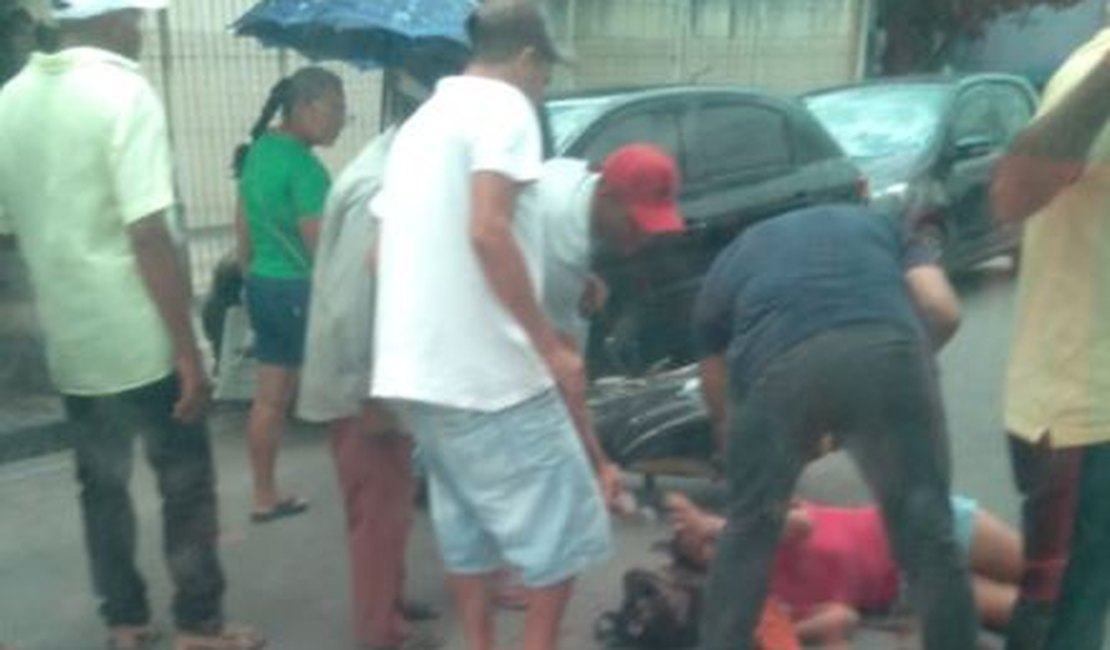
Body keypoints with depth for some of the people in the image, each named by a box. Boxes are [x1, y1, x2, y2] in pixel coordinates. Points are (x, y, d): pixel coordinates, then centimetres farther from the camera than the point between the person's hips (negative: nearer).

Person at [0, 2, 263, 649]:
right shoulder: (124, 92, -15)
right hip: (141, 338, -6)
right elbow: (148, 237, -21)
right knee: (186, 483, 8)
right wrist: (191, 352, -17)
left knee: (102, 484, 17)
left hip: (69, 338, 7)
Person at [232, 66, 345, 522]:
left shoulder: (257, 149, 10)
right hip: (301, 291, -9)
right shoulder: (303, 165, -18)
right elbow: (320, 245, -19)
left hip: (262, 287, 9)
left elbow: (243, 226, 16)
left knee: (269, 397, 12)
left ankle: (265, 496, 20)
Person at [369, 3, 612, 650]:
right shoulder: (504, 105, -7)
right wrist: (550, 345, -18)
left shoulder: (424, 119, 19)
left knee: (467, 520, 18)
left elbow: (382, 250, 21)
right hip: (488, 368, -9)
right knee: (562, 518, 3)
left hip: (416, 366, 9)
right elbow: (487, 232, -22)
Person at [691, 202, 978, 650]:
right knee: (928, 533, 16)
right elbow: (941, 309, 19)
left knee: (749, 529, 22)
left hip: (779, 363, 0)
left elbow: (719, 403, 36)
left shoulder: (726, 267, 37)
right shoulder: (872, 221, 39)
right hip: (888, 348, 0)